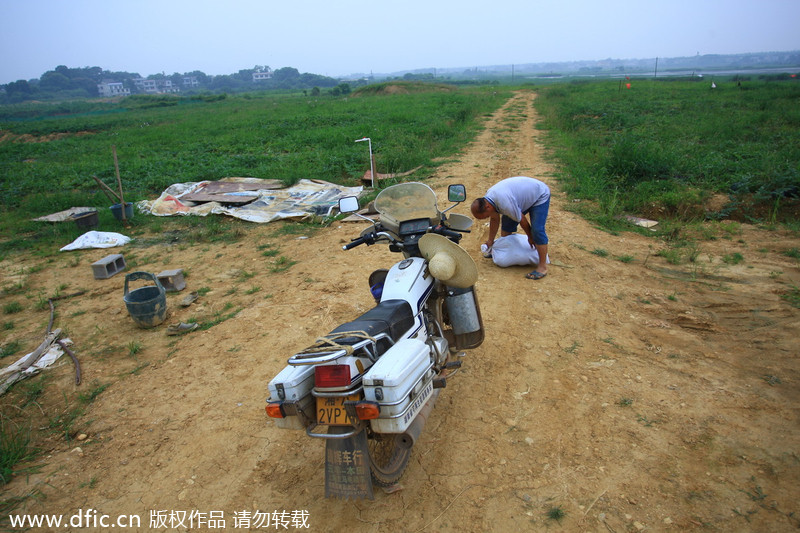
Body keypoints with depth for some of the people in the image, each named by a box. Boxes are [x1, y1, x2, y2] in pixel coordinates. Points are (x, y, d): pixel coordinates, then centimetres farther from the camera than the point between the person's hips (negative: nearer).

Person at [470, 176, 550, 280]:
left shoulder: (505, 204, -38)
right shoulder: (488, 196, -11)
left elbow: (522, 220, -23)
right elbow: (494, 219, 4)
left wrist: (530, 237, -6)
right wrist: (490, 241, 12)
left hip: (540, 196, -9)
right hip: (525, 194, 9)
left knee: (537, 230, -18)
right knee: (507, 221, 10)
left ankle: (542, 267, -14)